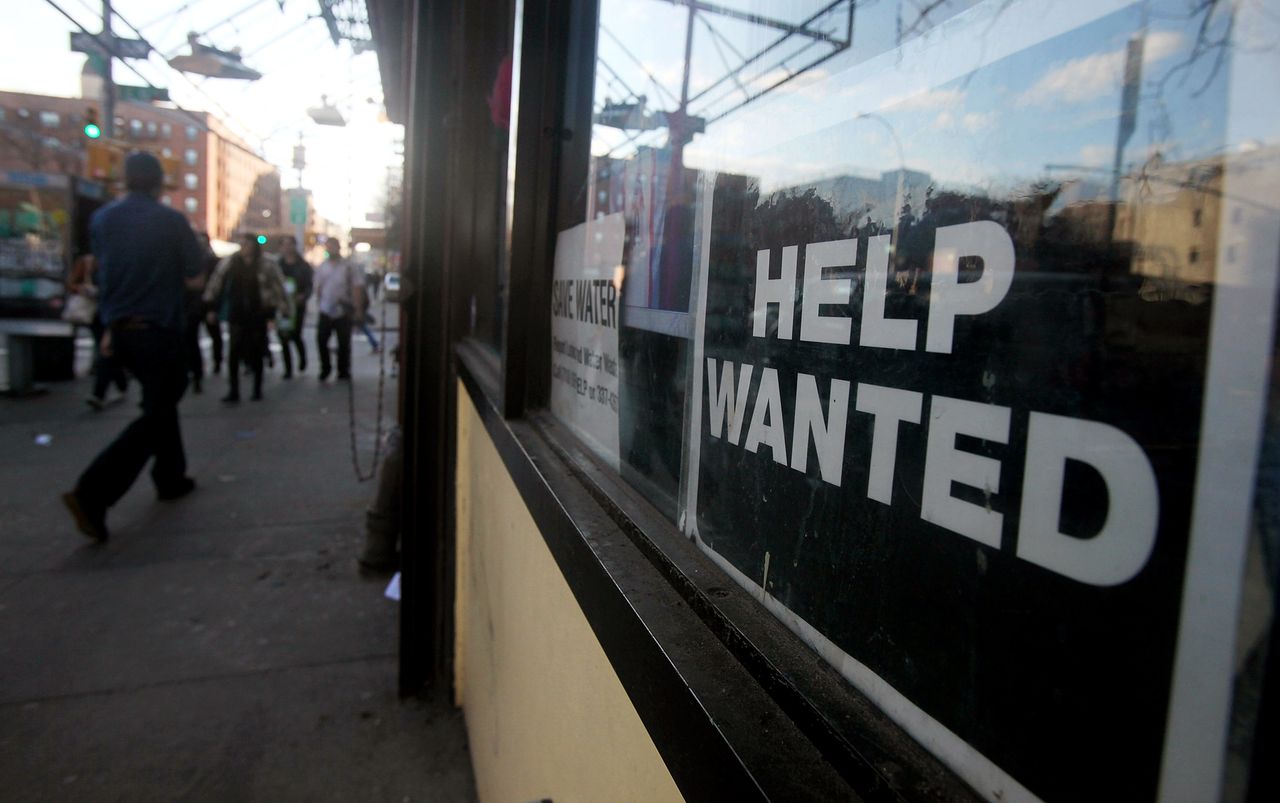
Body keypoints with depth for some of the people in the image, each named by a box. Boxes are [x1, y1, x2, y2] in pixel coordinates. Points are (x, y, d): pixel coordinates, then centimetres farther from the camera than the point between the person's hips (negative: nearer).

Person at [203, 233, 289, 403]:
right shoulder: (229, 263, -1)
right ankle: (233, 391, 0)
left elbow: (278, 287, -5)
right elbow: (216, 283, 2)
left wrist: (284, 310, -8)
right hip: (236, 315, 1)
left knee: (256, 352, 8)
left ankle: (257, 389, 20)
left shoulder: (266, 265, -6)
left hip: (258, 315, -1)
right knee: (234, 352, -5)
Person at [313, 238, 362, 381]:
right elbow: (318, 287, 13)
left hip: (344, 311, -3)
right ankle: (325, 368, 19)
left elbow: (356, 288, -3)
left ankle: (343, 371, 18)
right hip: (326, 311, 3)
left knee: (344, 343, 5)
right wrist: (318, 303, 8)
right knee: (321, 340, 1)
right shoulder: (321, 267, 7)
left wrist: (357, 307, -8)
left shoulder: (347, 267, -2)